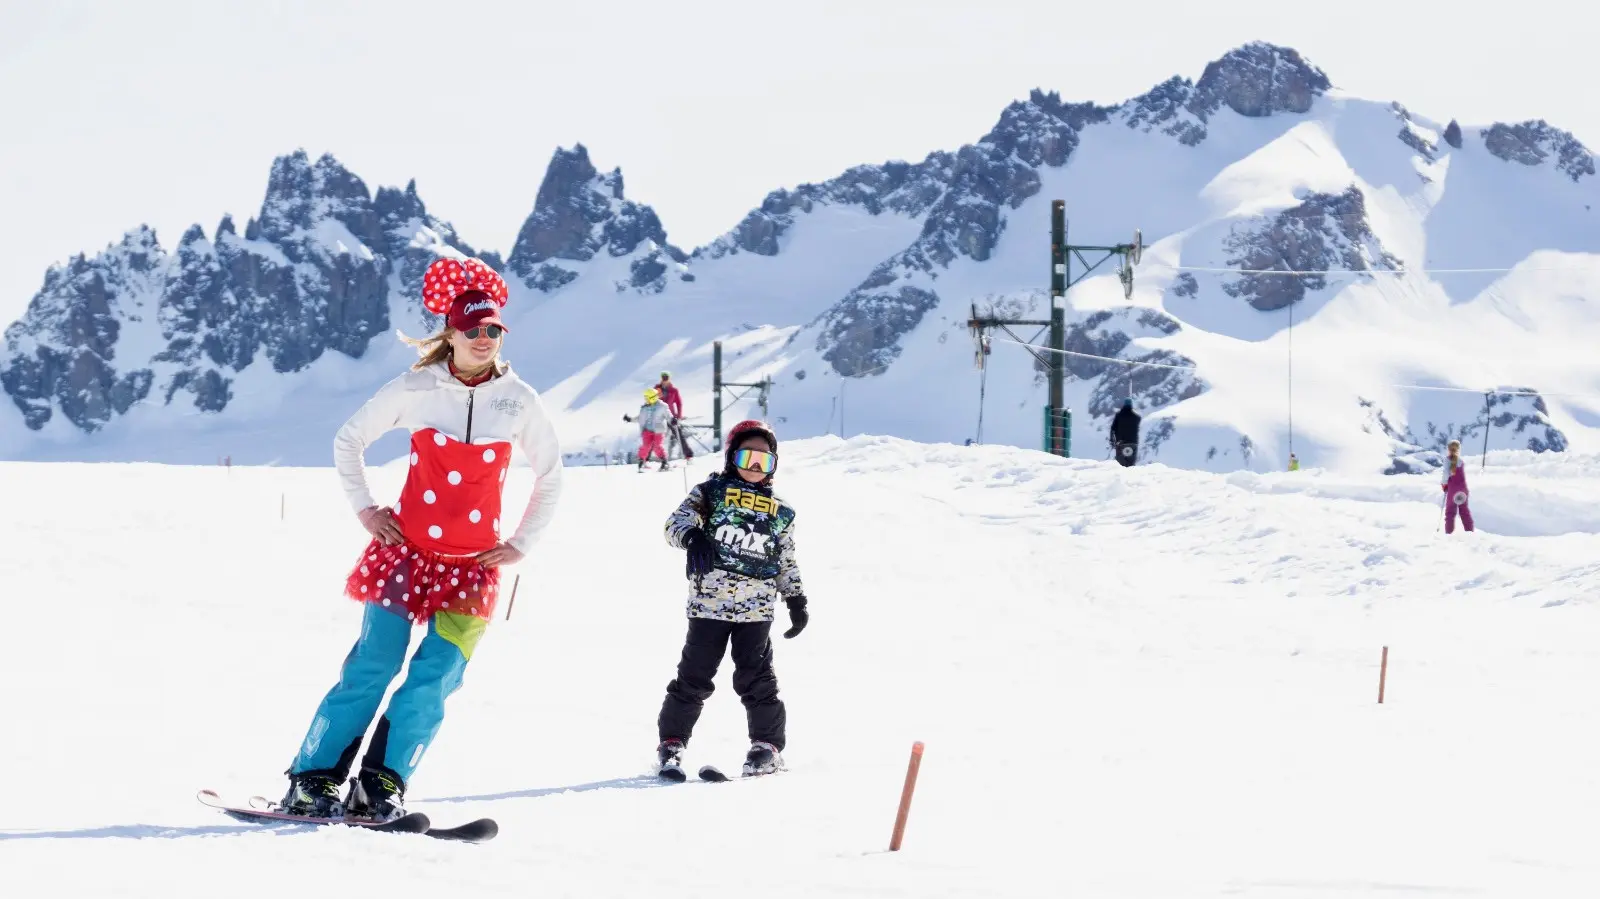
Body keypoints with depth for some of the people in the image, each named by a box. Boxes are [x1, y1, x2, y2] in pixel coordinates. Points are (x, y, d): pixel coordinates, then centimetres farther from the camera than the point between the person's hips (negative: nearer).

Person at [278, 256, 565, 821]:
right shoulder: (416, 390, -3)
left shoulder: (519, 401, 1)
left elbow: (550, 476, 13)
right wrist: (364, 509, 4)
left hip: (473, 563, 2)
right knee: (373, 666, -8)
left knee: (435, 679, -8)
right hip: (407, 547, -2)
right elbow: (349, 440, 10)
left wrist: (521, 544, 8)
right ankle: (313, 780, 0)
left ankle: (381, 785, 1)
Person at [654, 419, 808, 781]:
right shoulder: (711, 492, 6)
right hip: (708, 603, -2)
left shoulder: (780, 511, 15)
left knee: (756, 679, 2)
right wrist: (693, 537, -28)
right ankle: (671, 744, 8)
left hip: (756, 610, 2)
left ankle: (768, 745, 12)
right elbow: (676, 522, -7)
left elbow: (787, 562, 22)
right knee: (694, 676, 0)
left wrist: (797, 601, 16)